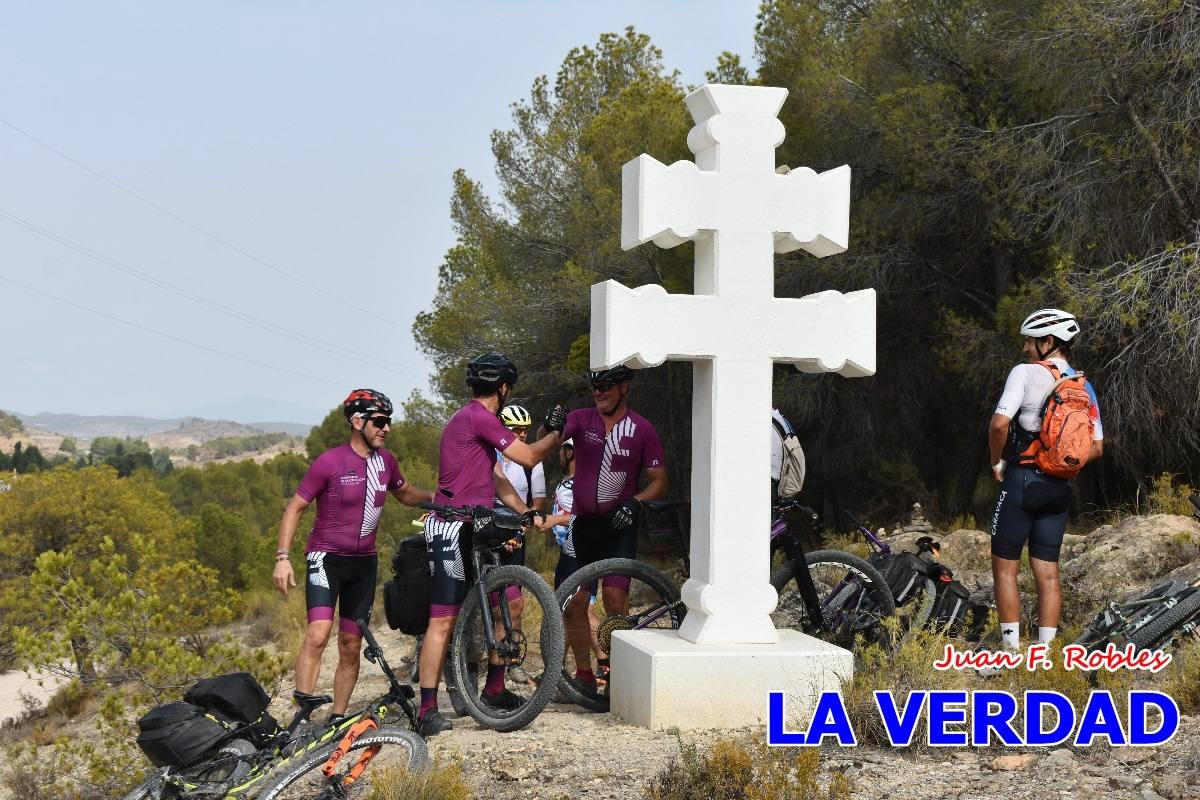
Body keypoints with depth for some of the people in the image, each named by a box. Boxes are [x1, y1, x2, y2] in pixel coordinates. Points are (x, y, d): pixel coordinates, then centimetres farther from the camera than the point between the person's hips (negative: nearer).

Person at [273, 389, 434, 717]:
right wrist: (282, 557, -17)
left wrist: (433, 496, 1)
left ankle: (338, 718, 17)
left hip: (363, 563, 6)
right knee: (317, 635, -22)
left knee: (351, 647, 8)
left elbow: (404, 493, 23)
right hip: (327, 558, -6)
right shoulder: (330, 462, -13)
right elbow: (294, 508, -8)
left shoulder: (386, 461, 3)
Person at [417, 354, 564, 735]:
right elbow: (528, 457, -10)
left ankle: (494, 689, 23)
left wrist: (526, 513, 12)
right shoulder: (480, 417, -14)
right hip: (452, 531, -10)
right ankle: (428, 710, -7)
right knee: (443, 620, -9)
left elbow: (497, 479, 20)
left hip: (474, 531, 10)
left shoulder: (474, 419, 19)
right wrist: (557, 433, 7)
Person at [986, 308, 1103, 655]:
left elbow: (1000, 422, -20)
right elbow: (1096, 448, 11)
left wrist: (996, 461, -5)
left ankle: (1011, 647, -1)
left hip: (1021, 481, -6)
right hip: (1060, 488, 6)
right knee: (1048, 572, 9)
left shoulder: (1026, 373, -10)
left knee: (1004, 567, 2)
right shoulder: (1084, 387, 10)